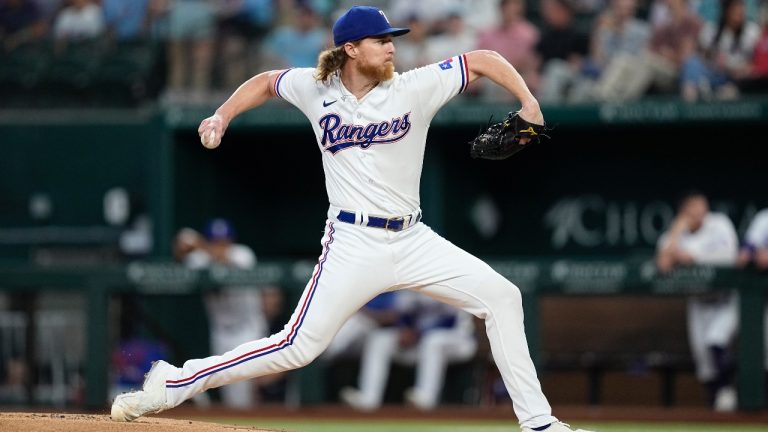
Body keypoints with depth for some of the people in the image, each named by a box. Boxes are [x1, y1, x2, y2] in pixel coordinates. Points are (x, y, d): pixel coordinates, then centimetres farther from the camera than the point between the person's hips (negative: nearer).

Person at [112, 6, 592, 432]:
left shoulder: (414, 88, -3)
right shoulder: (315, 89, 1)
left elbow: (483, 60, 0)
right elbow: (267, 82, 21)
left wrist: (529, 103, -12)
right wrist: (223, 116, 8)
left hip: (414, 240, 3)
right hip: (353, 245, -2)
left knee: (502, 297, -7)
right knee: (299, 346, -11)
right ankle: (173, 385, -2)